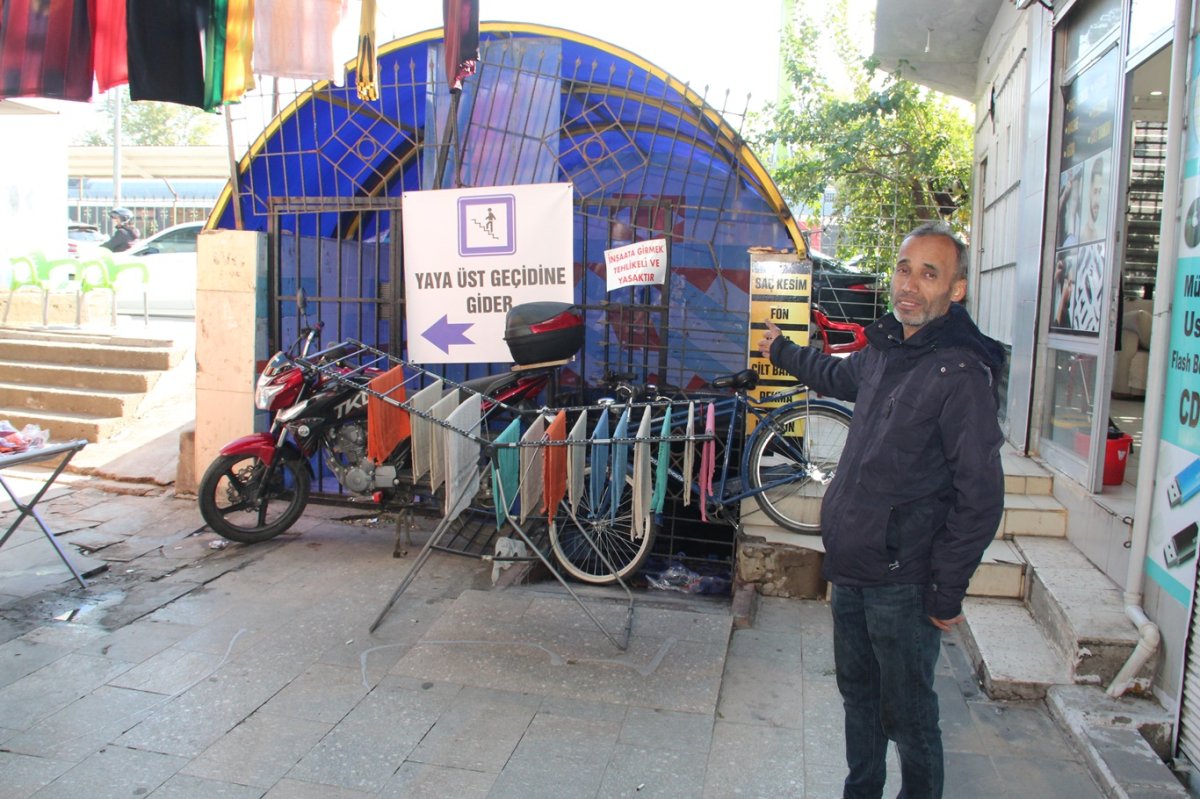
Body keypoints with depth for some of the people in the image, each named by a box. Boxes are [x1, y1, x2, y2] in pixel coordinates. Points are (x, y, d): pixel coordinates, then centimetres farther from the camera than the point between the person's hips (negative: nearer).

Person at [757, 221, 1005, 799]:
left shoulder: (961, 373, -18)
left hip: (901, 583, -8)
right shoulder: (884, 349, 6)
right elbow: (841, 377, 31)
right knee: (857, 692, 22)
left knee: (907, 714, 7)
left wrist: (947, 594, -16)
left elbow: (979, 497, -18)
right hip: (851, 566, 8)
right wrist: (782, 351, 47)